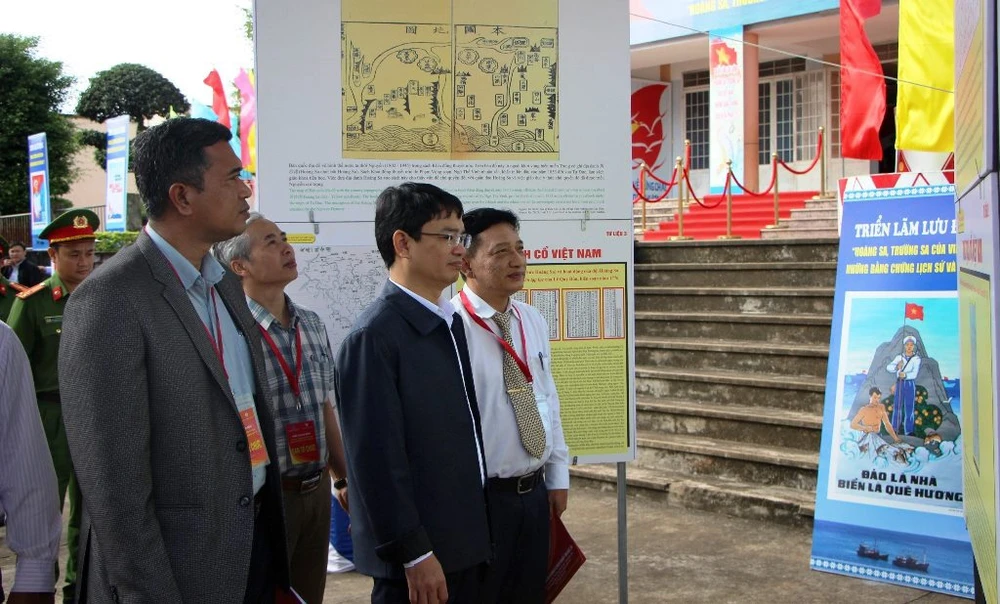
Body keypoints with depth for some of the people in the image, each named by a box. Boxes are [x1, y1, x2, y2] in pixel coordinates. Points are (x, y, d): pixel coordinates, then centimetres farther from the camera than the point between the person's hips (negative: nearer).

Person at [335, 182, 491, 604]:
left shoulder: (450, 322, 10)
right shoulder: (373, 337, -17)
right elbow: (378, 458, -19)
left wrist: (475, 533, 14)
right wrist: (414, 553, -17)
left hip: (466, 542, 8)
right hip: (418, 557, -8)